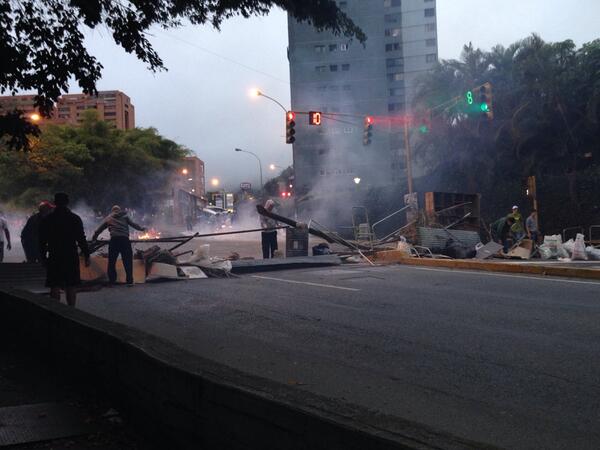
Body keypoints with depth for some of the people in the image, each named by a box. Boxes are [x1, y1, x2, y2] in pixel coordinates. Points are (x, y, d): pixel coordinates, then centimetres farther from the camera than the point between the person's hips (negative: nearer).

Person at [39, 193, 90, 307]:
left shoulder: (46, 220, 2)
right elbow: (81, 239, -3)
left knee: (55, 287, 3)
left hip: (54, 258, 0)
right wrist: (87, 256, 1)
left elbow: (42, 241, 3)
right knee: (71, 286, 6)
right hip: (72, 257, 0)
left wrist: (43, 257, 11)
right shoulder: (75, 218, -1)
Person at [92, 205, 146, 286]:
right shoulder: (124, 216, 15)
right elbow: (133, 224, 13)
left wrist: (94, 238, 31)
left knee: (111, 262, 10)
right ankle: (129, 281, 1)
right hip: (125, 239, -1)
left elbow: (99, 230, 20)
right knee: (128, 261, 4)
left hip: (114, 240, 1)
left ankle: (112, 281, 11)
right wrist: (142, 228, 26)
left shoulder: (108, 218, 18)